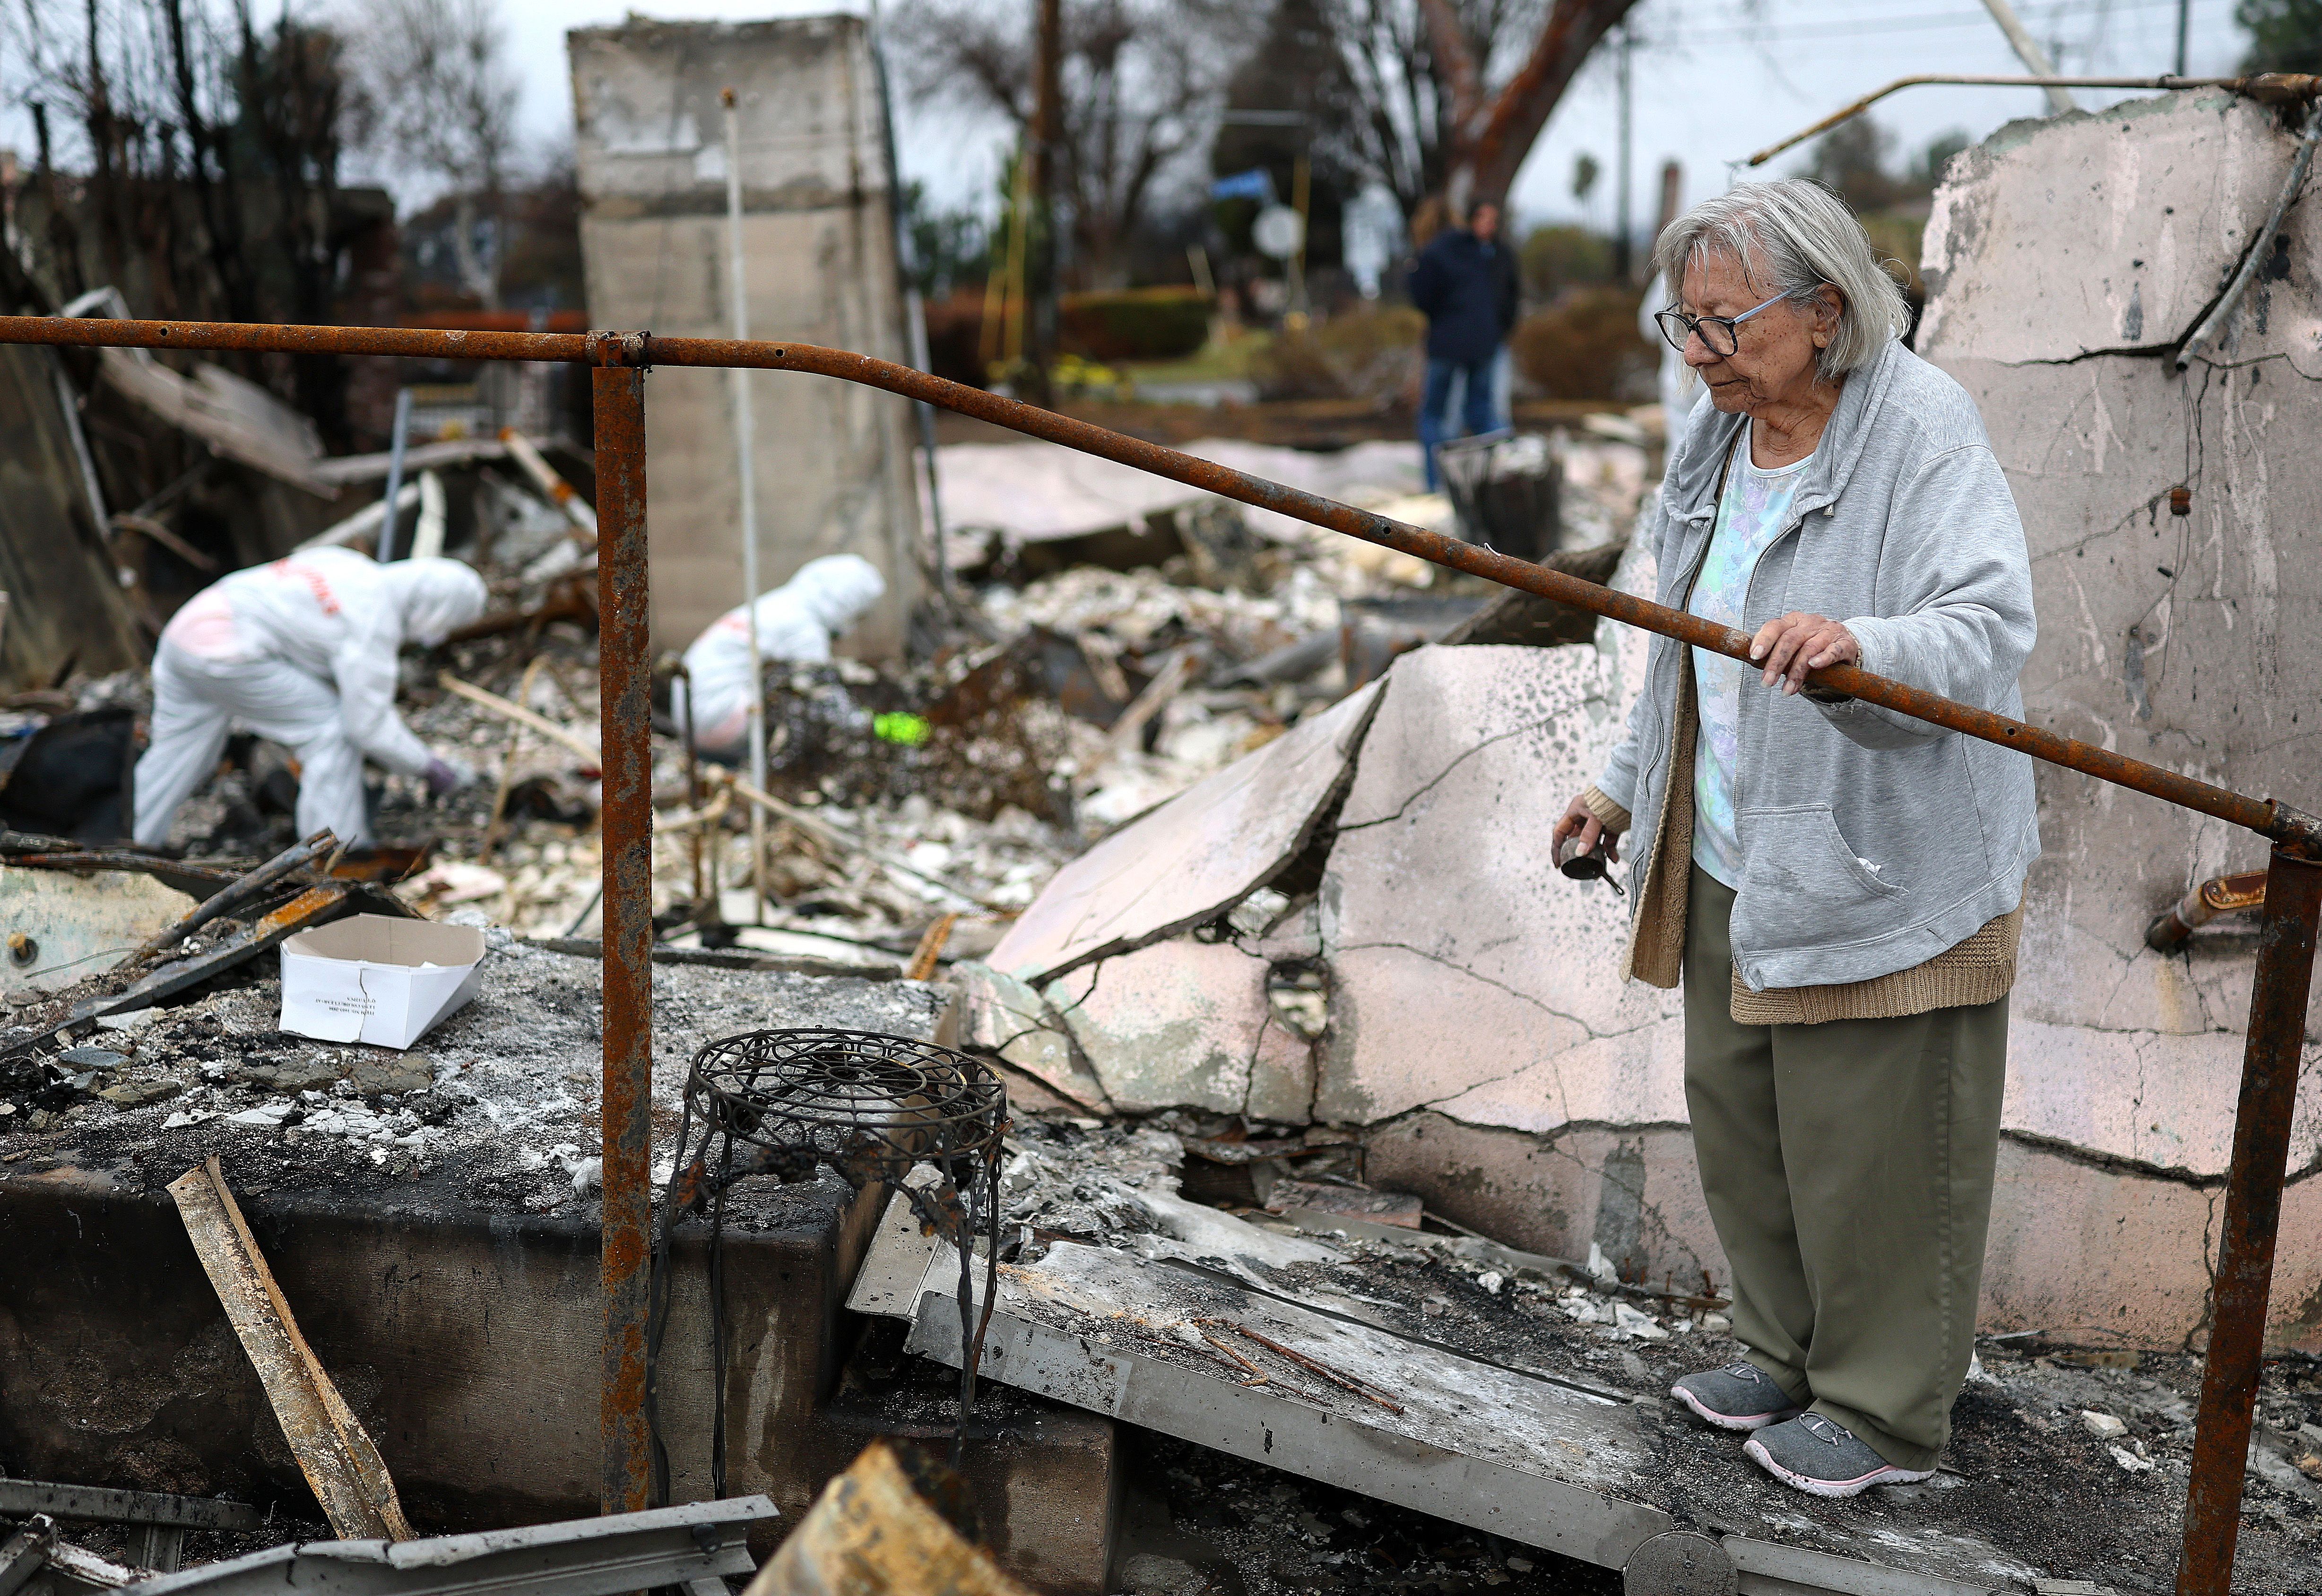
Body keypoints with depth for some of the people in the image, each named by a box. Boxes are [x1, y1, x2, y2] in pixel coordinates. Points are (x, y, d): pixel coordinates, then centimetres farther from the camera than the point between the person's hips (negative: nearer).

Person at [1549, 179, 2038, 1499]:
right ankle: (1787, 1355, 37)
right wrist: (1631, 786, 20)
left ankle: (1889, 1412, 22)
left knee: (1865, 1145, 2)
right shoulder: (1713, 440, 9)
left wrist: (1856, 643, -47)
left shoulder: (1925, 429, -16)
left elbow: (1990, 627, -28)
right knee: (1739, 1115, 17)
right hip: (1730, 860, 8)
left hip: (1879, 868, -8)